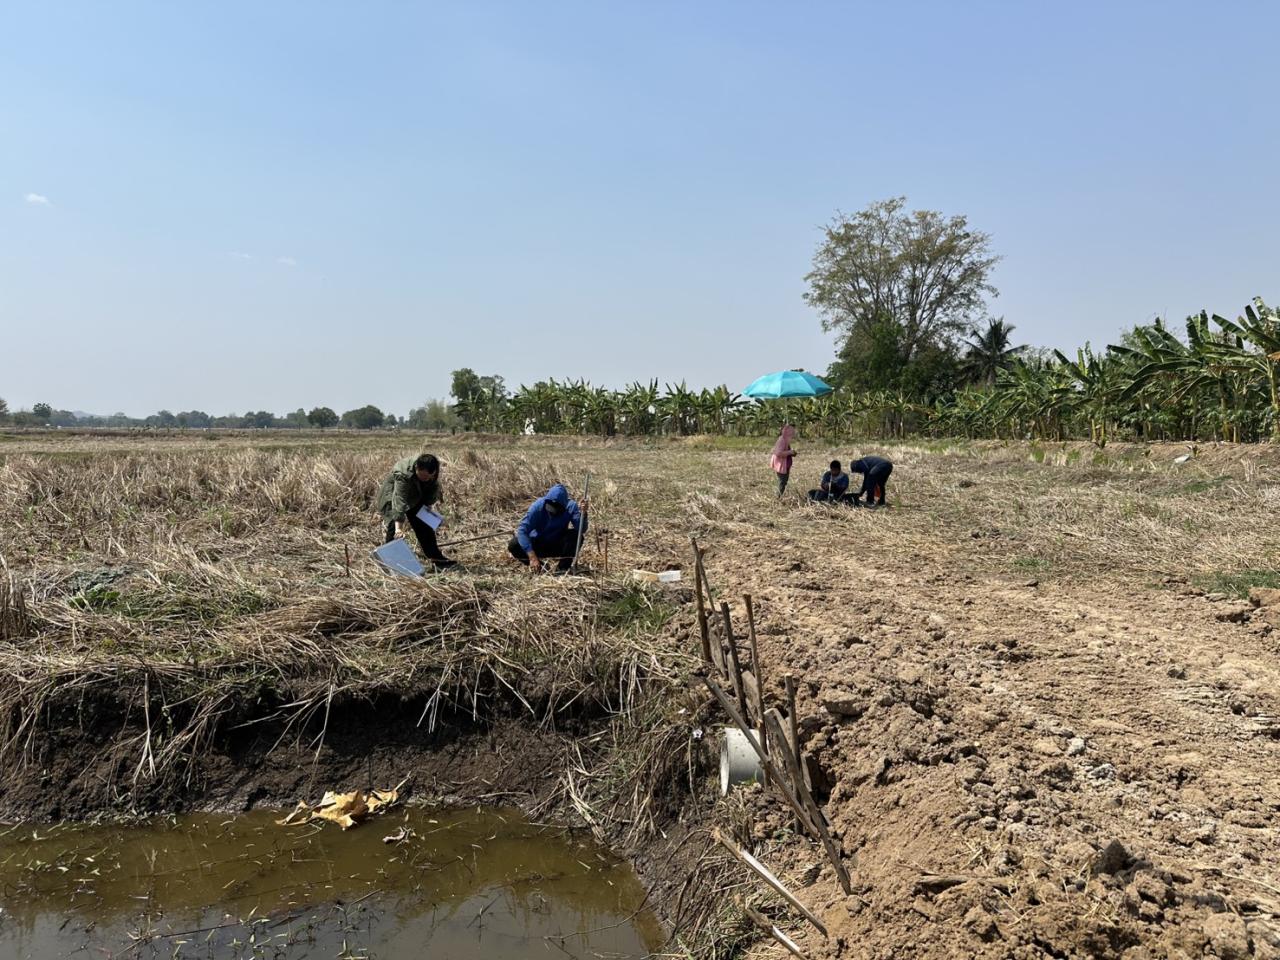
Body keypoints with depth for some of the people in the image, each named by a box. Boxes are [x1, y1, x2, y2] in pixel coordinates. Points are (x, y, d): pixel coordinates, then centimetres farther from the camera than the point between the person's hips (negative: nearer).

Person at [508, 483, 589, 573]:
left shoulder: (571, 506, -20)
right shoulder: (538, 506, -25)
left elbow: (581, 530, -28)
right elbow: (522, 530, -30)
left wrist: (583, 513, -48)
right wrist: (532, 557, -39)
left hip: (558, 546, 0)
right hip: (538, 544, 0)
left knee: (575, 534, -29)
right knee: (513, 545, -26)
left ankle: (562, 567, -10)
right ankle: (539, 565, -3)